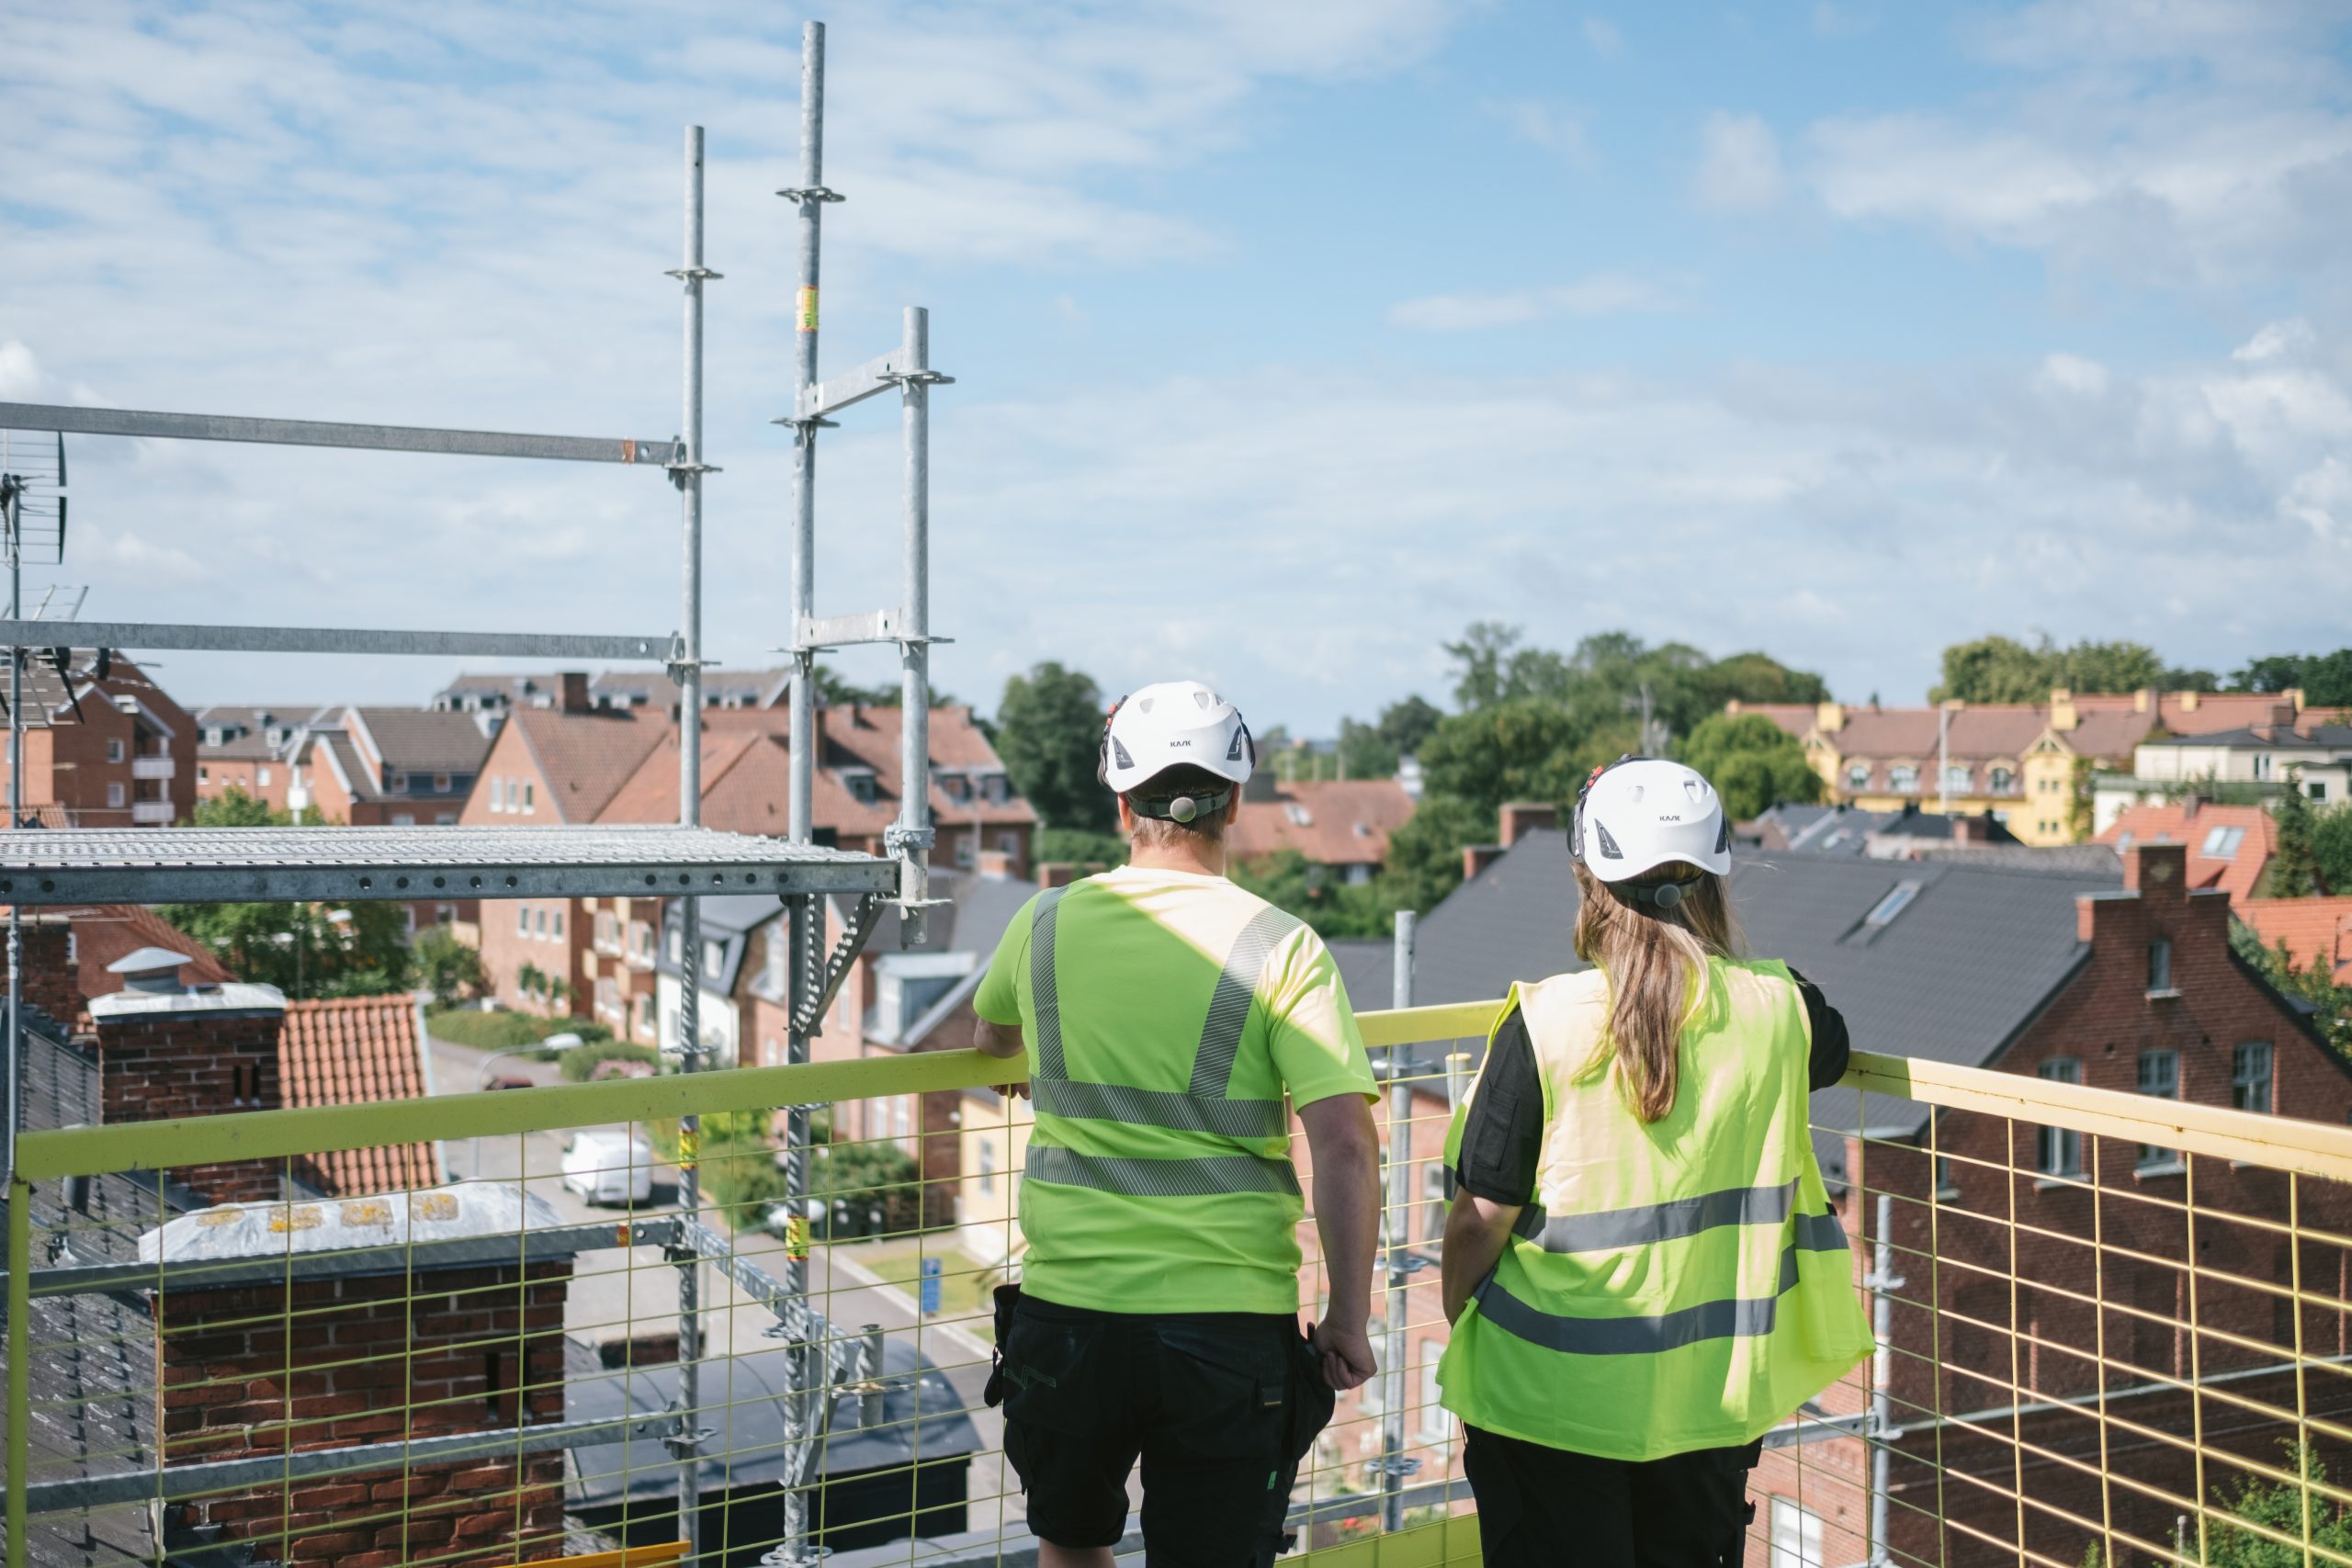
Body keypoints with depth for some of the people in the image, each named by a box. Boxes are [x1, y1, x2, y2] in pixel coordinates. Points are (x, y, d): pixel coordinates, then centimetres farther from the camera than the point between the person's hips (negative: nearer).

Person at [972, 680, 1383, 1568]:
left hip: (1067, 1304, 2)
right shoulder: (1282, 947, -8)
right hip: (1231, 1320, -2)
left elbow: (991, 1040, 23)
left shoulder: (1047, 923, 1)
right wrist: (1348, 1318, -4)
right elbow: (1344, 1146, -14)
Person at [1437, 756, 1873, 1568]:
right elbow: (1833, 1052, 20)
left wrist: (1461, 1339, 4)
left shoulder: (1545, 1023, -17)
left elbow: (1482, 1217, -12)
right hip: (1711, 1395, 3)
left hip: (1551, 1397, -3)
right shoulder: (1776, 1009, -7)